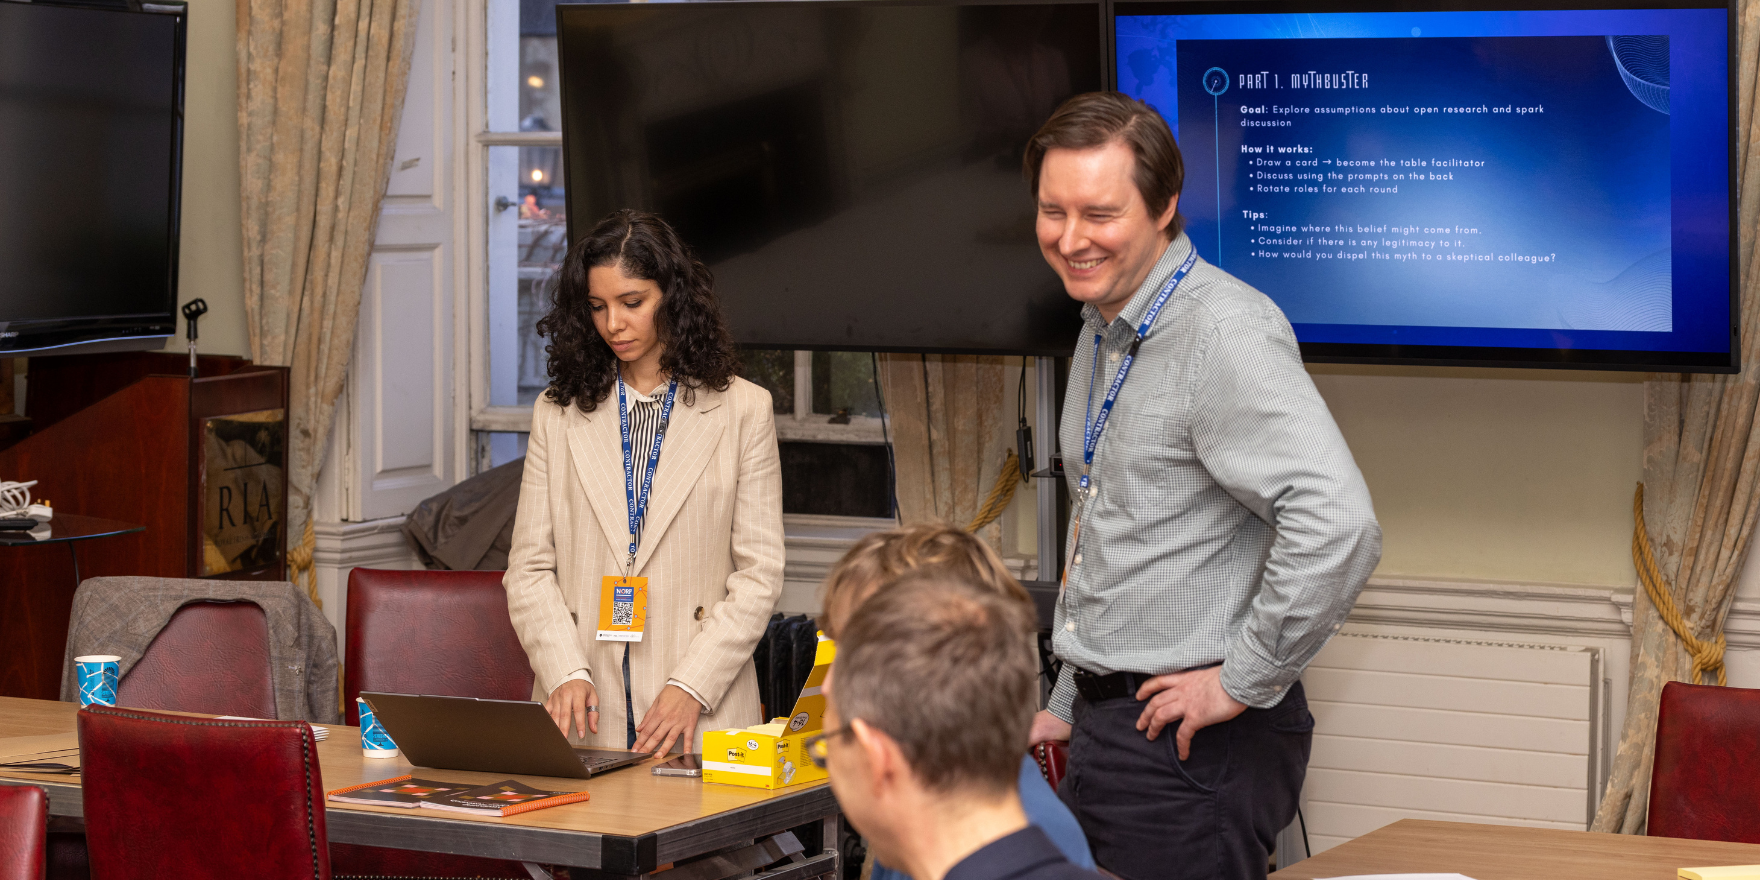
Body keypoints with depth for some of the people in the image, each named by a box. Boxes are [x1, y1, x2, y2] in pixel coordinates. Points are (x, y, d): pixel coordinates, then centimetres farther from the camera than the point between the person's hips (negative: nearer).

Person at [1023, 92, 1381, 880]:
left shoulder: (1223, 333, -18)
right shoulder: (1103, 334, 13)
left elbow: (1337, 525, -30)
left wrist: (1244, 681, -21)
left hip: (1193, 753, -9)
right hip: (1106, 727, 9)